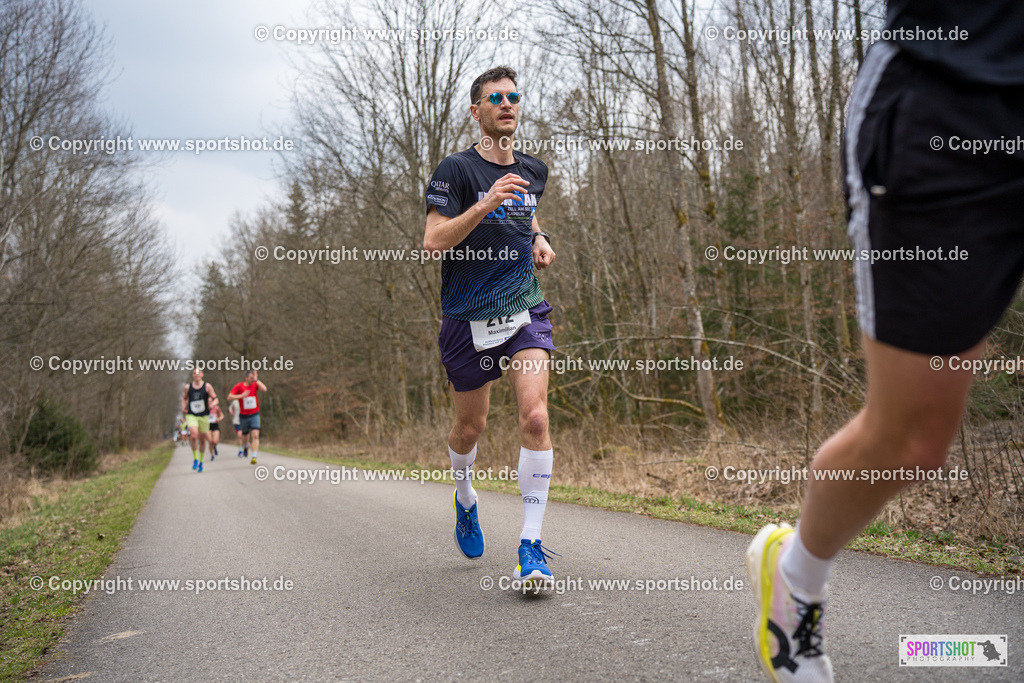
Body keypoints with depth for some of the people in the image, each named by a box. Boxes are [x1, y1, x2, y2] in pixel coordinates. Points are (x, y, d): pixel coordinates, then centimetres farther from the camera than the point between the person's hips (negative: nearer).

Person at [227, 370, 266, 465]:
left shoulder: (255, 385, 1)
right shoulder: (239, 386, -5)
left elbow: (264, 389, -18)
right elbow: (229, 397, -10)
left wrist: (257, 380, -15)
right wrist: (241, 396, -21)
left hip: (254, 415, 0)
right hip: (243, 416, 0)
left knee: (255, 436, -15)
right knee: (245, 435, 12)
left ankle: (254, 457, -18)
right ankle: (247, 445, 48)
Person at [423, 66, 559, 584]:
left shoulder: (533, 171, 10)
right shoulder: (457, 169, -7)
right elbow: (433, 240, -17)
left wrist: (539, 239, 11)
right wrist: (484, 205, -28)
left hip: (525, 312, 3)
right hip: (467, 320, -3)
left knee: (535, 417, -15)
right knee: (470, 427, 11)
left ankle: (531, 544, -9)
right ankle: (465, 498, 45)